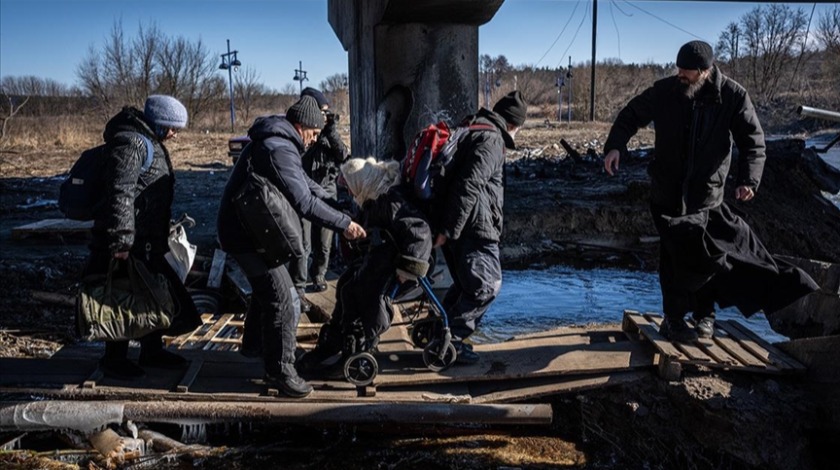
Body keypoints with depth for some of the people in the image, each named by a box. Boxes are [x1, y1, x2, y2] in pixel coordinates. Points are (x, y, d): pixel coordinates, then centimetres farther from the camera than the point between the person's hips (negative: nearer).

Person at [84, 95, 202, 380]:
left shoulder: (149, 142, 17)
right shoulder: (130, 143, -16)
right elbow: (119, 194, -25)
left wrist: (162, 236, 30)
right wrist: (120, 241, -27)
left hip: (147, 241, 10)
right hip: (128, 244, -10)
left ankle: (152, 351, 30)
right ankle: (114, 360, 16)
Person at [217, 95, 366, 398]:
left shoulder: (276, 142, 11)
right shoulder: (279, 150, -23)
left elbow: (304, 182, 19)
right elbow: (304, 202, -28)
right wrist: (344, 224, -21)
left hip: (248, 228, 11)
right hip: (248, 235, -11)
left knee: (266, 288, 27)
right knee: (283, 301, -10)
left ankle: (254, 344, 45)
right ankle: (280, 370, 0)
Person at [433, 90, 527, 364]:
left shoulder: (469, 131, 19)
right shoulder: (492, 140, -13)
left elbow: (456, 178, 23)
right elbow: (469, 187, -24)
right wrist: (449, 230, -23)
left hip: (456, 225, 10)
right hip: (473, 228, -10)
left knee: (466, 283, 20)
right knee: (486, 286, -1)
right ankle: (449, 340, 2)